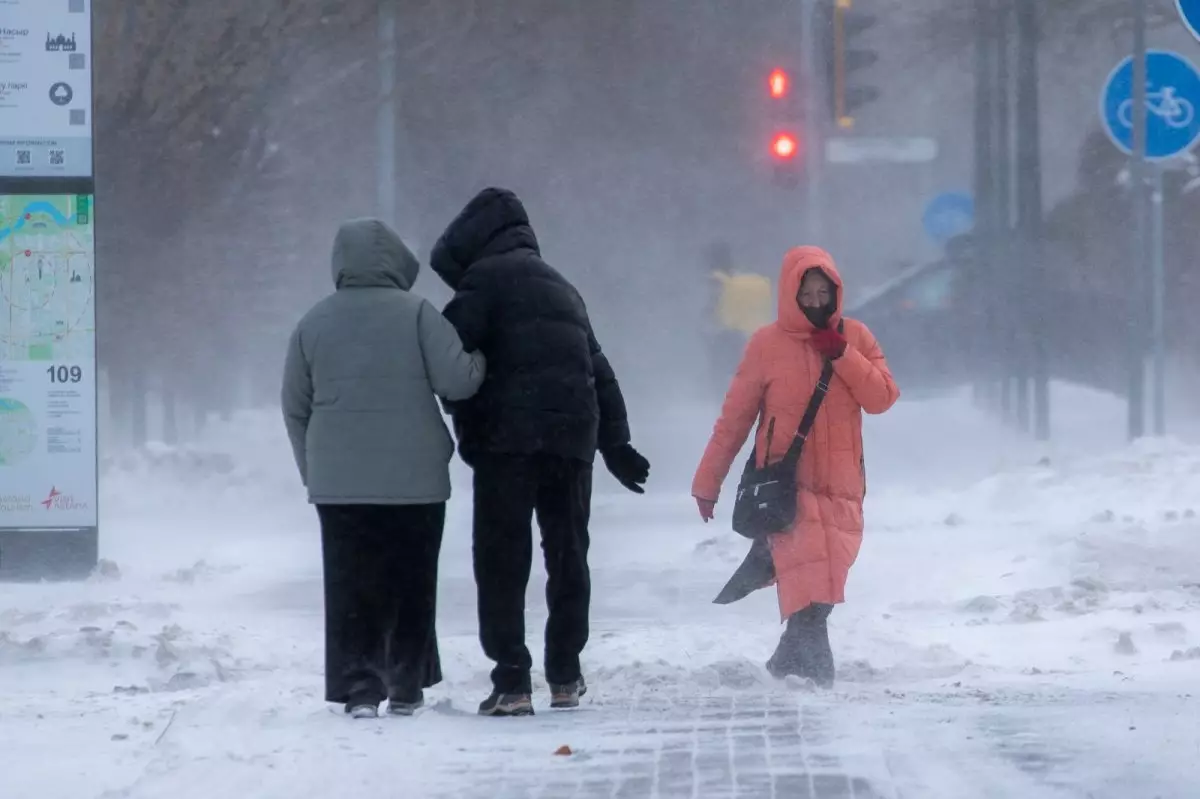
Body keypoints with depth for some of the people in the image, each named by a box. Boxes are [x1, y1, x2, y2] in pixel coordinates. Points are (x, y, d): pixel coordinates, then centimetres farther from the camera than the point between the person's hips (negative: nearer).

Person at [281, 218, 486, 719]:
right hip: (414, 480, -2)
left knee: (350, 585, 4)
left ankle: (358, 687, -4)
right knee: (411, 584, 9)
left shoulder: (314, 323, 5)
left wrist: (311, 467, 21)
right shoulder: (416, 314, -6)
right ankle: (406, 687, 13)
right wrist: (479, 362, 10)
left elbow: (295, 406, 10)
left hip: (338, 484, 2)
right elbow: (457, 380, -12)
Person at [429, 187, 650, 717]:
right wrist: (616, 444, 26)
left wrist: (468, 431, -3)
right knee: (568, 554, 17)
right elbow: (600, 371, 26)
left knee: (502, 558, -3)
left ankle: (511, 683, -9)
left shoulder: (487, 277, 1)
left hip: (510, 436, -7)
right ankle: (565, 677, 22)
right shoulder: (561, 289, 26)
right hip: (573, 436, 7)